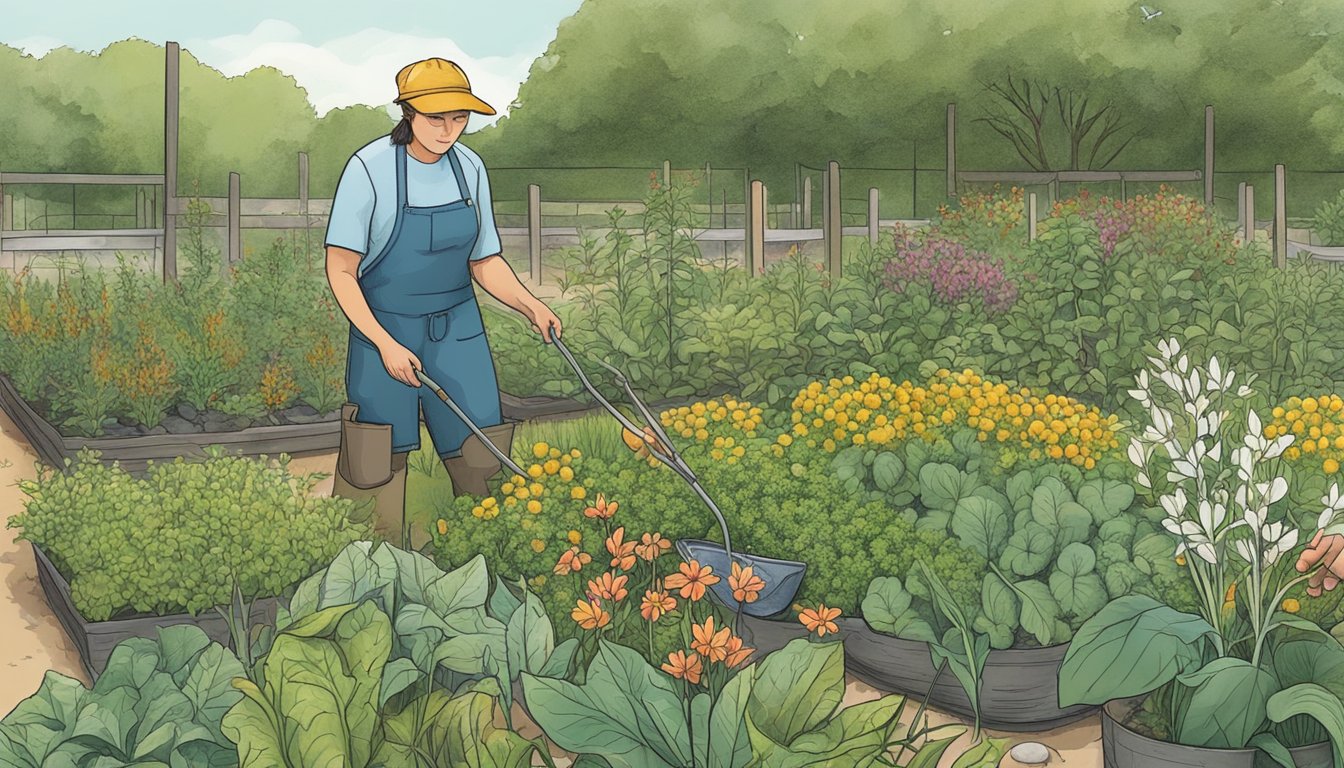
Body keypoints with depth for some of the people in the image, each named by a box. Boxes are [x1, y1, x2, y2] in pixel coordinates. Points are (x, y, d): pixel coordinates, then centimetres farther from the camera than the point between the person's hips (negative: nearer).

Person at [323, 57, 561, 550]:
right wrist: (386, 344, -20)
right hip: (384, 328, -4)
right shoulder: (370, 168, -15)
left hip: (457, 329, 4)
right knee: (377, 470, 0)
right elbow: (341, 271, -12)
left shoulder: (469, 168, 0)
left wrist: (529, 305, -6)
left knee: (482, 457, 4)